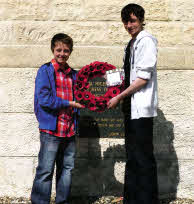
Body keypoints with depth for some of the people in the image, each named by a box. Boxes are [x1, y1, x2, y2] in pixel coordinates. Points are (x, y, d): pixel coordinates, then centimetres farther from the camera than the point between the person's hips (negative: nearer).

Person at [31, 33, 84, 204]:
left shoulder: (73, 74, 14)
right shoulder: (45, 71, -3)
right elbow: (44, 99, -13)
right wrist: (69, 104, -12)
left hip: (69, 130, 6)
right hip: (51, 129, -6)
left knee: (67, 169, 14)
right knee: (45, 171, -2)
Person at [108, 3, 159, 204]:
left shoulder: (146, 40, -8)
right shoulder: (131, 44, 18)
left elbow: (143, 77, -16)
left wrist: (119, 97, -13)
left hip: (141, 108, -9)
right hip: (131, 108, 9)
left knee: (143, 158, -4)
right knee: (132, 157, 15)